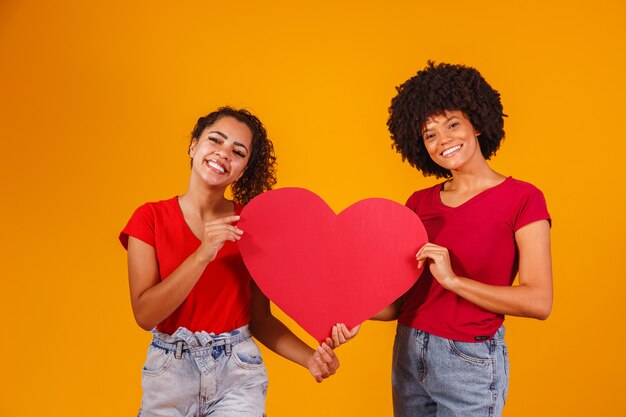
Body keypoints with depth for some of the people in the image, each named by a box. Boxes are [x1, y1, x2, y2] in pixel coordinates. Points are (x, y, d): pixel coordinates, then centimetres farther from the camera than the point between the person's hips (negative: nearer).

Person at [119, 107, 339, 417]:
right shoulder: (150, 218, -6)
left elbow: (260, 318, -2)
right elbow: (144, 315, -14)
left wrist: (309, 357, -17)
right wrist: (203, 255, -25)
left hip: (238, 372, 0)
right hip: (170, 371, 0)